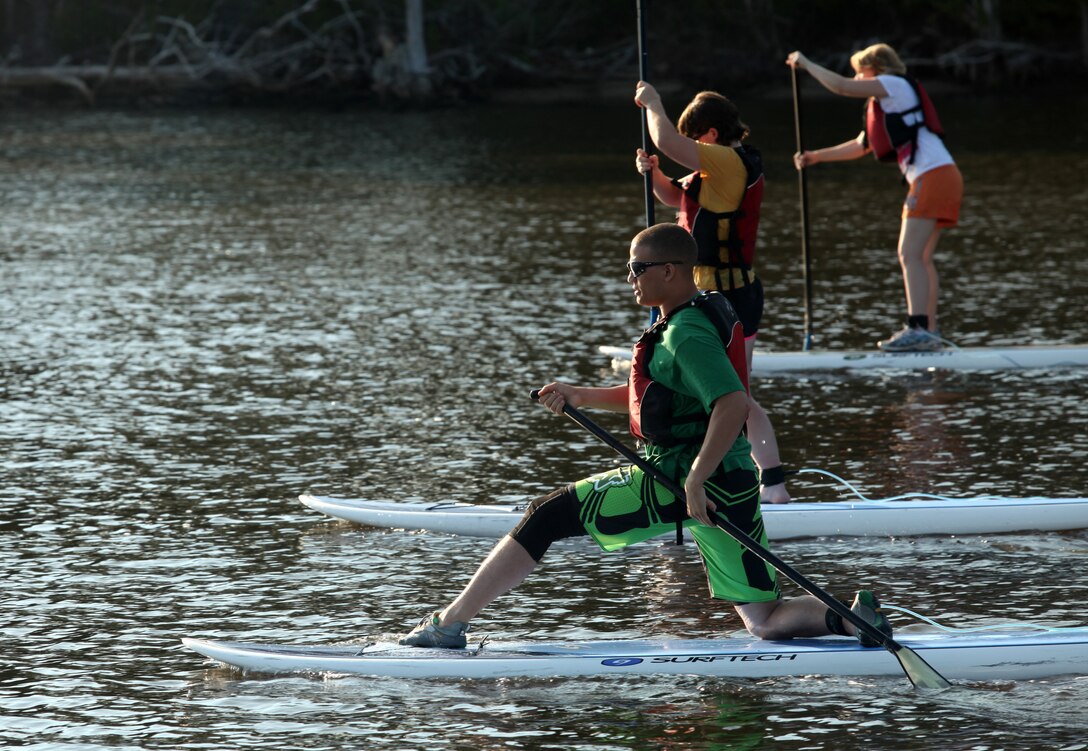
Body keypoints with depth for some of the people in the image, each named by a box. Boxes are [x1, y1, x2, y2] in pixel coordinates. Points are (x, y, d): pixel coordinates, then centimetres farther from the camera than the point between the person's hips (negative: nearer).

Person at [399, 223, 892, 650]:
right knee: (767, 622, 10)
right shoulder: (707, 311, 15)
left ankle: (450, 623, 5)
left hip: (675, 482, -9)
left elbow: (732, 405, -29)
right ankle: (848, 617, -15)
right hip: (734, 484, 9)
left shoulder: (686, 335, -15)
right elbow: (653, 395, 26)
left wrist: (695, 481, -27)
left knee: (546, 519, 1)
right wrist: (579, 397, 17)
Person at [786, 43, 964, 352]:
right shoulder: (887, 105, 28)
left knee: (910, 254, -15)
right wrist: (815, 157, 33)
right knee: (921, 258, 12)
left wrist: (806, 64, 4)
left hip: (934, 176, -10)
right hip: (939, 179, 10)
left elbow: (841, 86, -8)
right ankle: (929, 330, 12)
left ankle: (918, 329, -23)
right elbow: (860, 146, 34)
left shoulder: (895, 85, -1)